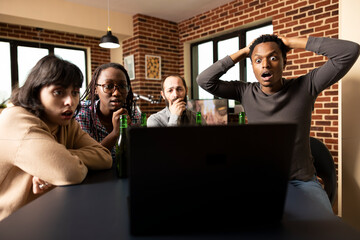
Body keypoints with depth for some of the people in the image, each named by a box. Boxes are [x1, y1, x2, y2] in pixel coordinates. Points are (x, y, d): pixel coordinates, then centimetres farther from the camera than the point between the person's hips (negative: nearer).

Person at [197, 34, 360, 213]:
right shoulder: (245, 92, -2)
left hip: (302, 180, 0)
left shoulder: (305, 87, -5)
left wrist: (290, 42, -11)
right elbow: (204, 80, -8)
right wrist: (243, 52, -6)